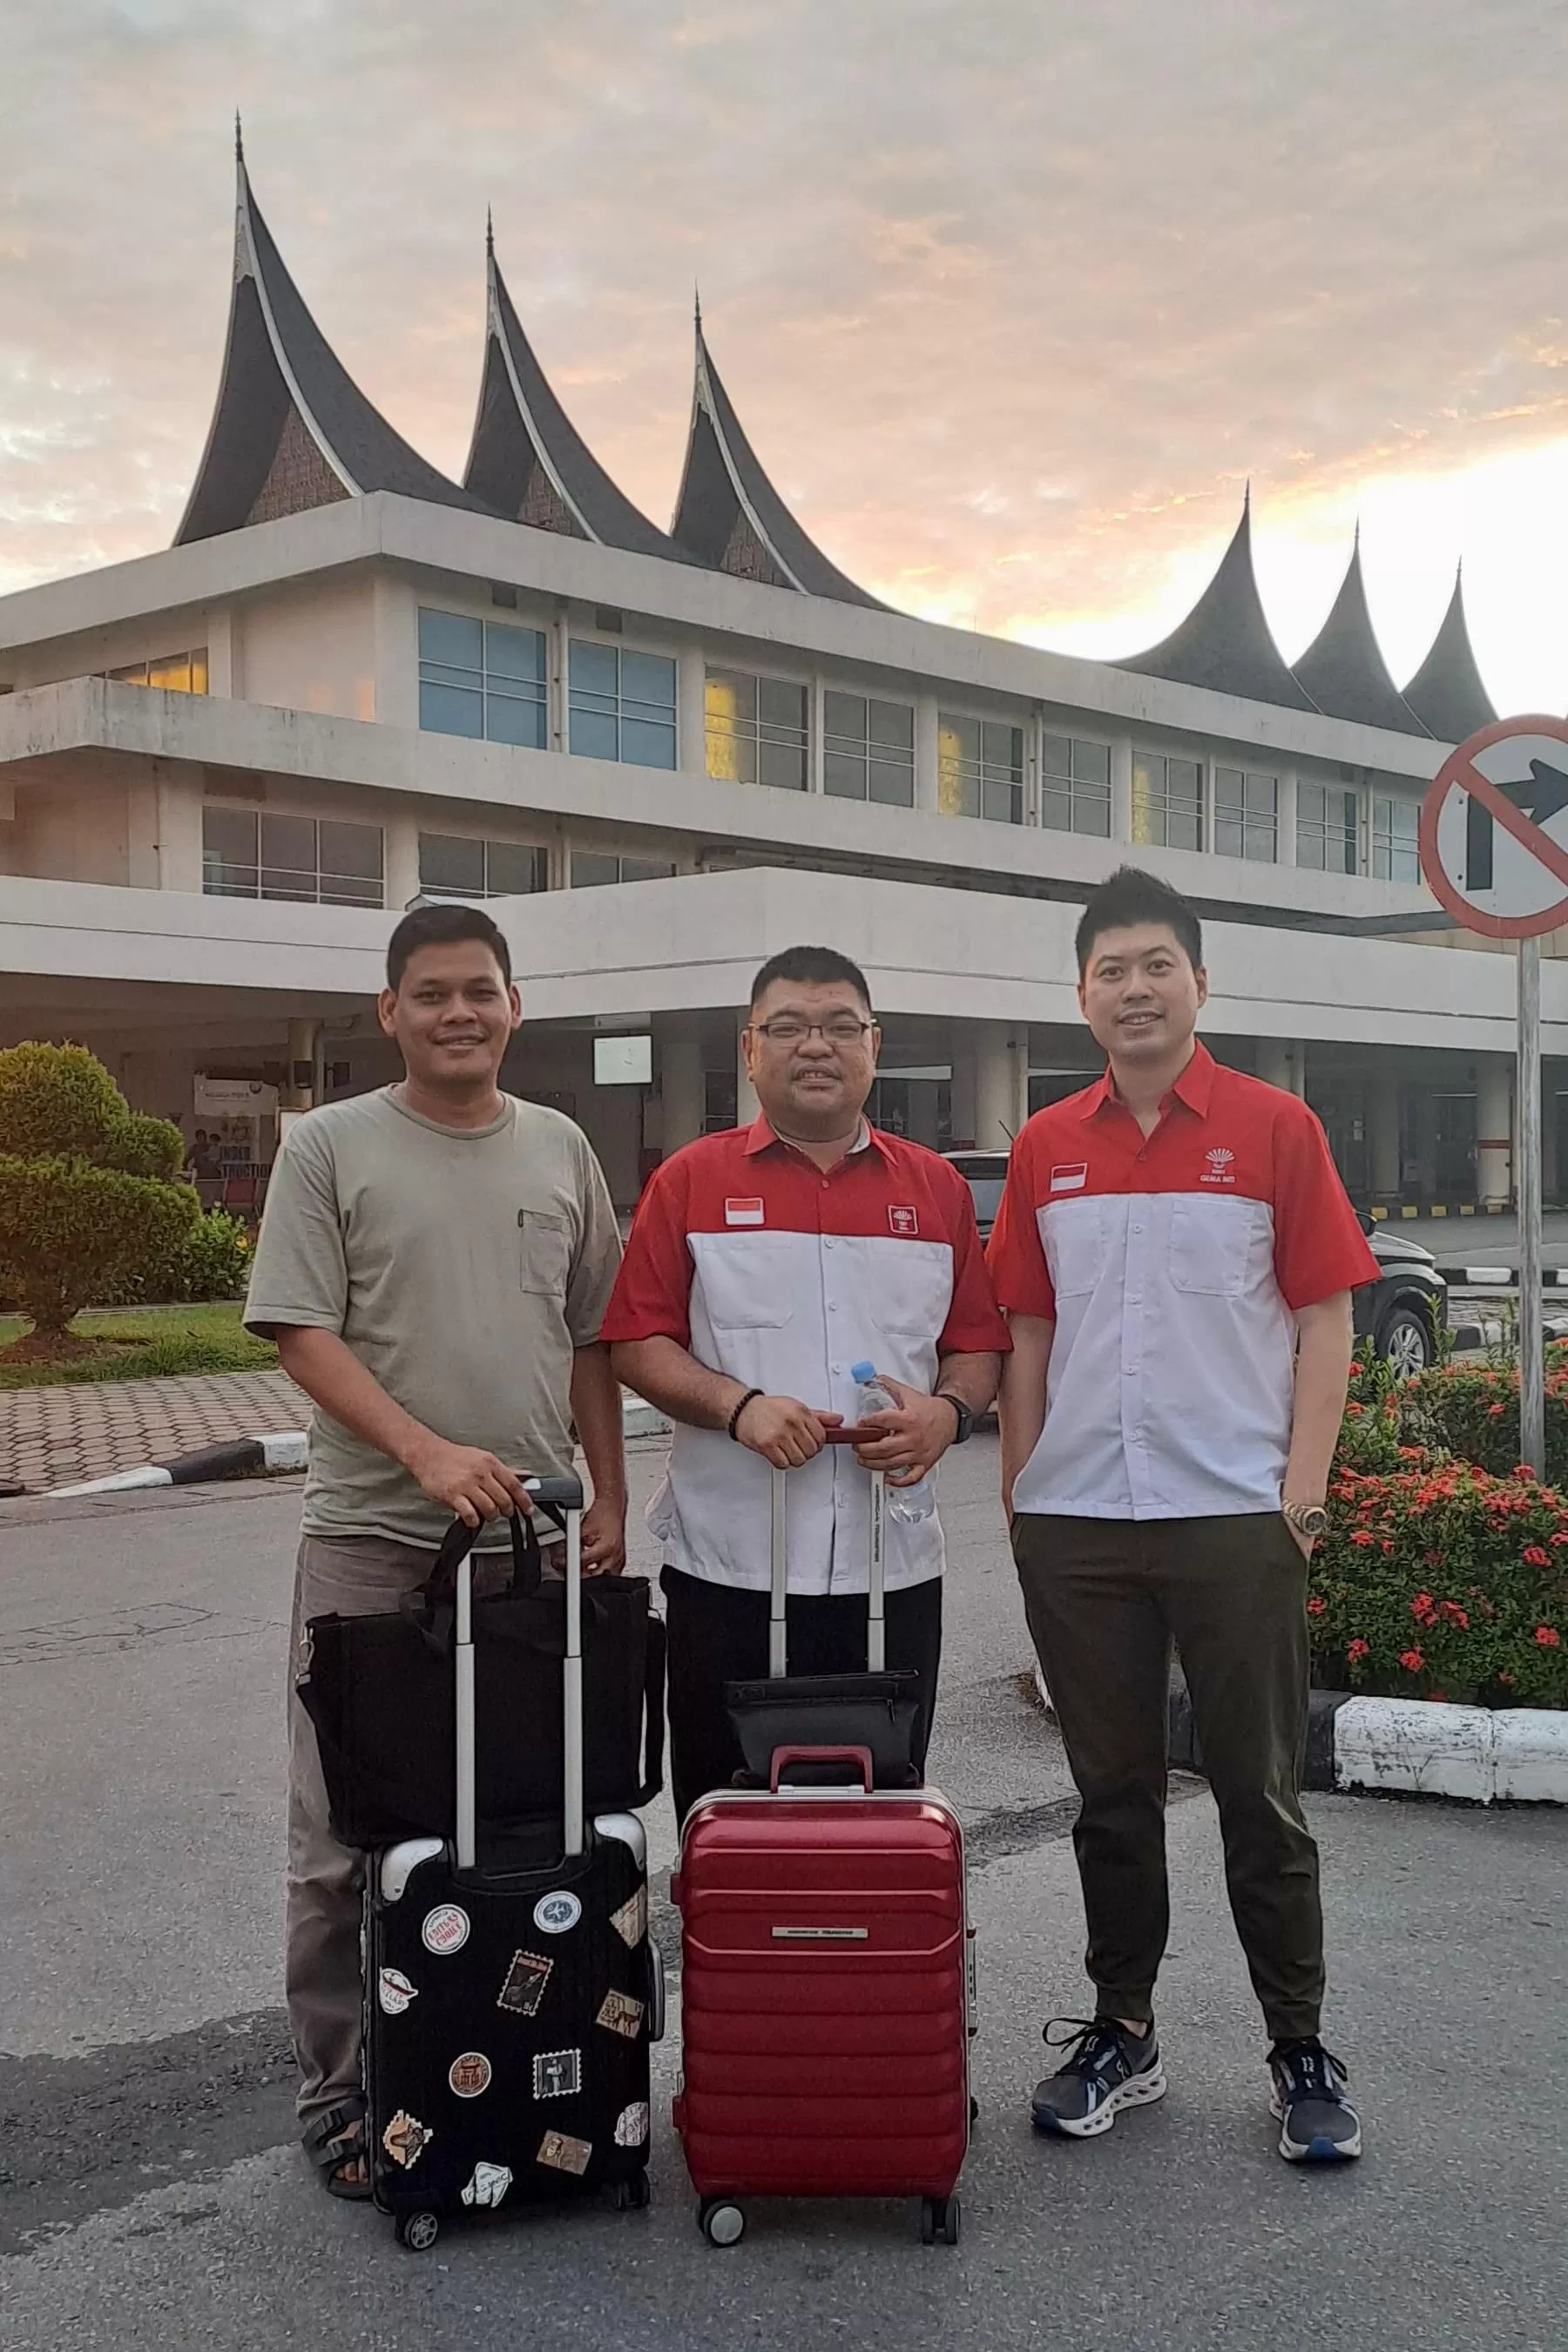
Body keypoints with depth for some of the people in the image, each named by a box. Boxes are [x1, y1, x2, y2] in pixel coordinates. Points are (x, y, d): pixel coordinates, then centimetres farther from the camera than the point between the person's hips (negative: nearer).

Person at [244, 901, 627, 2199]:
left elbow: (592, 1340, 14)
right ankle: (342, 2090, 17)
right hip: (374, 1541, -3)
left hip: (536, 1539, 3)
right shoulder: (331, 1146, -1)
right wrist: (428, 1453, -19)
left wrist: (610, 1499, 8)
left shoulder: (560, 1148, 10)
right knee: (349, 1835, 3)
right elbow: (301, 1332, -8)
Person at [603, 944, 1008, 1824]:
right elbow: (637, 1341, -1)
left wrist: (948, 1410, -10)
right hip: (727, 1564, -2)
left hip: (893, 1568, 2)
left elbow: (979, 1344, 11)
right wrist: (739, 1406, -17)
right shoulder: (692, 1181, 3)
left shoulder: (938, 1189, 10)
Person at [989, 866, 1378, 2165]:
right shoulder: (1046, 1148, 8)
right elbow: (1028, 1335, 12)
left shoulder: (1275, 1129, 0)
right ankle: (1122, 2033, 25)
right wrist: (1019, 1493, 7)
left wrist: (1304, 1491, -9)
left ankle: (1301, 2051, 18)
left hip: (1235, 1519, -3)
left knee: (1261, 1796, 5)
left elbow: (1324, 1320, -1)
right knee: (1113, 1791, 12)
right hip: (1076, 1522, 3)